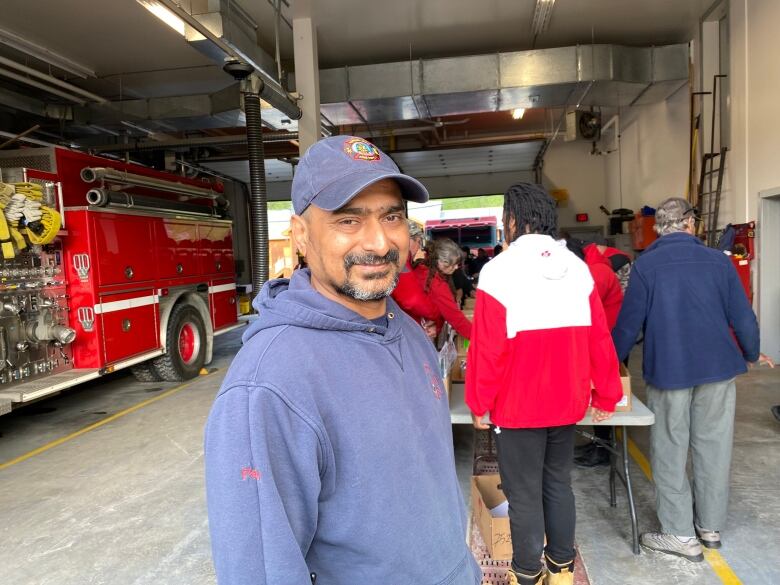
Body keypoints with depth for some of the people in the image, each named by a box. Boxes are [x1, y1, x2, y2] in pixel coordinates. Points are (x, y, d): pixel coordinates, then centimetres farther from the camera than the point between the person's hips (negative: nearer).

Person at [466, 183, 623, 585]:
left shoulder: (499, 270, -17)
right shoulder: (578, 268, -2)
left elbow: (488, 348, -17)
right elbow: (599, 338, 0)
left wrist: (479, 402, -4)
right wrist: (606, 395, 11)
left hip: (518, 406, -5)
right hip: (567, 402, 5)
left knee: (524, 493, 10)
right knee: (558, 483, 21)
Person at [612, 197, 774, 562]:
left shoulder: (646, 264, -6)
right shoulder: (718, 260, 2)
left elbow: (628, 322, -6)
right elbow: (742, 315, 4)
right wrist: (751, 354, 22)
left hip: (668, 370, -3)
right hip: (718, 368, 3)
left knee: (670, 452, 7)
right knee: (713, 448, 14)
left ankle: (680, 534, 13)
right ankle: (710, 527, 27)